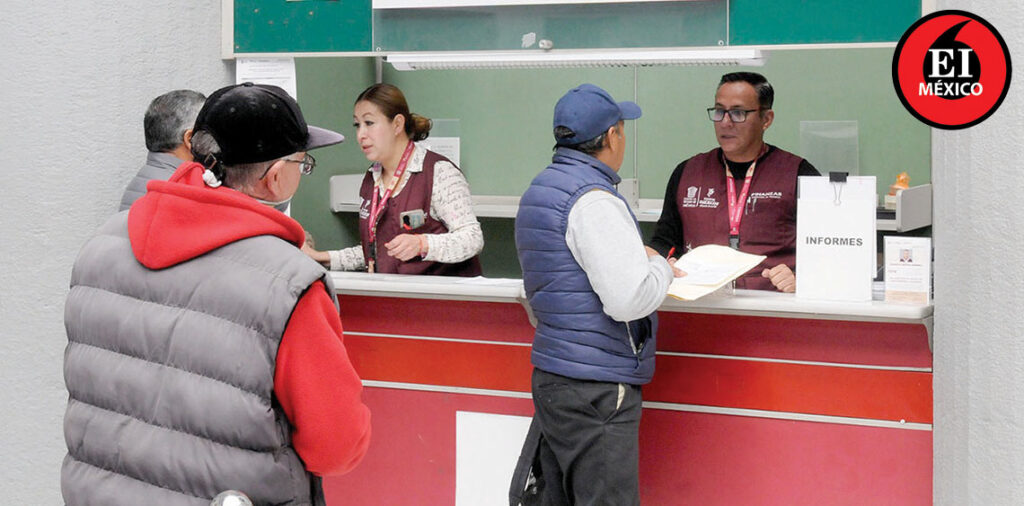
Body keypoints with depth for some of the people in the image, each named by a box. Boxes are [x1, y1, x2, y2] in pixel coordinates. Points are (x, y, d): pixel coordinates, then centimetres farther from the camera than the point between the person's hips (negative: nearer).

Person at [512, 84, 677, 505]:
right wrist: (660, 267, -3)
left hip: (551, 375, 10)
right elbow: (629, 300, -23)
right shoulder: (595, 202, -17)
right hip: (595, 387, -10)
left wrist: (641, 260, 17)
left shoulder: (538, 192, 14)